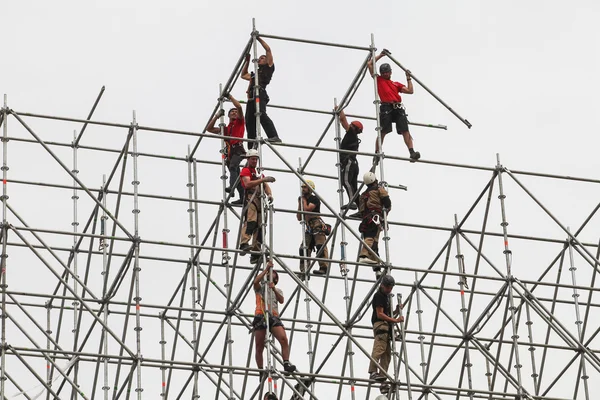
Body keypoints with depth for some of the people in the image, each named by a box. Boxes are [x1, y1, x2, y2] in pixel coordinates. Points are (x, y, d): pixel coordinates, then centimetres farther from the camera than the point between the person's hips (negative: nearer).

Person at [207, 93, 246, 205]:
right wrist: (217, 116, 24)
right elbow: (210, 128, 28)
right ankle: (242, 197, 4)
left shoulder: (239, 122, 15)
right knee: (236, 174, 3)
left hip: (238, 149, -7)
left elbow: (239, 107, 3)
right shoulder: (225, 128, 28)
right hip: (229, 152, 7)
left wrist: (229, 96, 11)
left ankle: (232, 187, -50)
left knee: (232, 167, -30)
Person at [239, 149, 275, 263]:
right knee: (250, 221, -28)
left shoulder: (259, 172, 30)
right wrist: (263, 179, -20)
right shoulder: (245, 171, 5)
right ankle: (244, 244, -43)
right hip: (250, 198, -8)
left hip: (260, 200, 8)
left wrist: (270, 194, -2)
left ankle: (256, 253, 1)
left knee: (259, 226, 2)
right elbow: (247, 184, -14)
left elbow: (266, 185, 21)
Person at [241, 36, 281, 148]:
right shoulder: (255, 74, 36)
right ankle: (252, 147, -8)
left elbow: (268, 49, 11)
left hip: (260, 93, -8)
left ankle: (273, 136, -41)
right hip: (251, 96, 8)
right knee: (249, 122, -3)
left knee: (261, 114, -30)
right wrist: (247, 61, 45)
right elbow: (243, 75, 48)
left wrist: (258, 38, 18)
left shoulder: (268, 68, 16)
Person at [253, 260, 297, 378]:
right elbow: (256, 281, -3)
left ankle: (286, 364, -31)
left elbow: (281, 300, 7)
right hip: (261, 316, -1)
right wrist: (266, 269, 0)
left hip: (274, 317, 1)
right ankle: (261, 371, -4)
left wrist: (274, 289, -9)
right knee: (259, 346, -6)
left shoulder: (278, 291, 29)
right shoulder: (260, 287, 22)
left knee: (284, 339, -24)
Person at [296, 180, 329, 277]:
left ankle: (323, 268, -30)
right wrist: (299, 204, 16)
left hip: (317, 224, -9)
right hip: (309, 227, 9)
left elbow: (307, 209, -15)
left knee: (320, 246, -20)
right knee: (304, 248, 0)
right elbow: (299, 217, 23)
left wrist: (304, 200, 4)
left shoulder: (315, 199, 1)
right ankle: (304, 270, -2)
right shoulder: (303, 200, 24)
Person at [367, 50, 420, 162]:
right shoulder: (379, 80, 21)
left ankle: (412, 153, -23)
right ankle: (377, 154, -6)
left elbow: (410, 91, 24)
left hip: (398, 108, 3)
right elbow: (369, 64, 18)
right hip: (386, 107, -3)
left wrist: (409, 78, 23)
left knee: (405, 130, -11)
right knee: (383, 132, -10)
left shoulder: (396, 84, 28)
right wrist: (380, 55, 24)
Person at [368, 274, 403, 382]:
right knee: (379, 349, -22)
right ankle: (373, 372, -32)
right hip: (380, 325, -10)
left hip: (386, 327, 10)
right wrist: (395, 320, -16)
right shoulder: (379, 296, -2)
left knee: (387, 353, 2)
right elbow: (380, 314, -12)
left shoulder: (386, 297, 28)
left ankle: (383, 375, -4)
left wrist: (397, 311, 11)